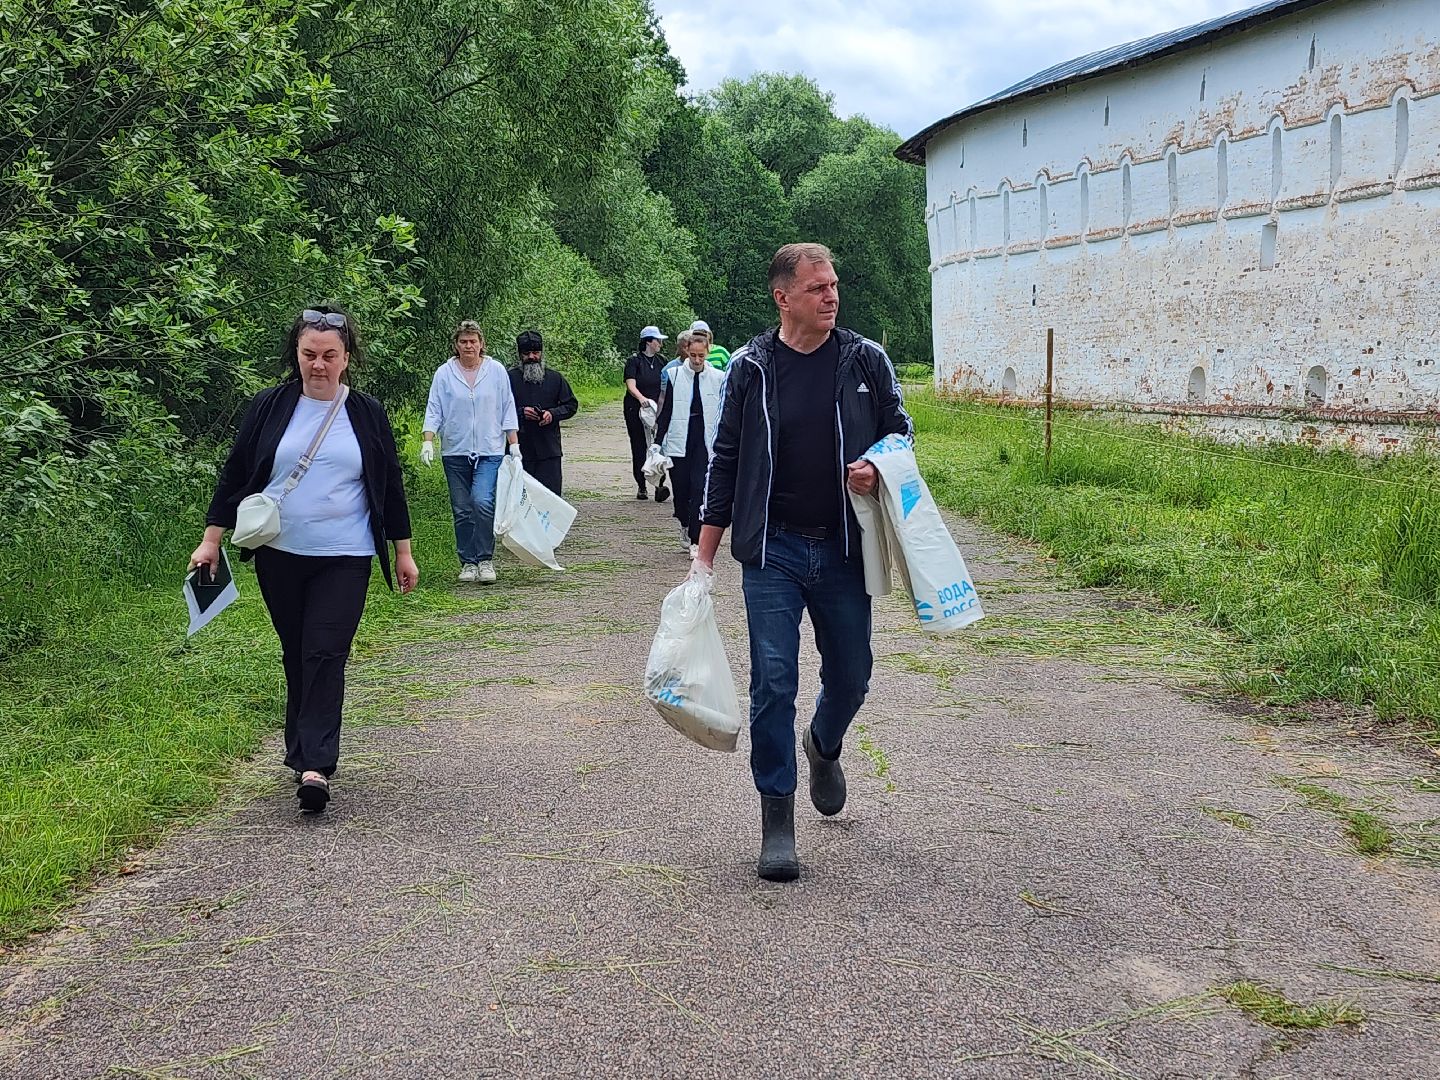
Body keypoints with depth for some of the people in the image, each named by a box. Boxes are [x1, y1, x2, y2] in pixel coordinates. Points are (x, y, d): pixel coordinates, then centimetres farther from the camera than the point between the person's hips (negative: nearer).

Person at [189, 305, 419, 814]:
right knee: (296, 657, 10)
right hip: (280, 557, 2)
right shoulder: (269, 407, 2)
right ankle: (303, 749, 24)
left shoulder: (367, 414, 3)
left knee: (325, 656, -12)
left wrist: (403, 552, 10)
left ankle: (315, 764, -16)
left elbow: (391, 486, 9)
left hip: (343, 560, -2)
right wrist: (211, 541, 3)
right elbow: (234, 475, 6)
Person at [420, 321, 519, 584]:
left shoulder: (496, 371, 4)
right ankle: (468, 562, 14)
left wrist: (514, 444, 4)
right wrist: (428, 442, -8)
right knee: (462, 510, 5)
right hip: (455, 452, 1)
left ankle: (485, 559, -6)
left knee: (483, 503, -18)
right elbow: (433, 410, 4)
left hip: (490, 451, -1)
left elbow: (508, 410, 8)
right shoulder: (444, 373, 2)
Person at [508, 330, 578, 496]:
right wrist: (521, 412, -14)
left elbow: (572, 405, 13)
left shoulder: (555, 378, 10)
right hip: (520, 449, -1)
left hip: (549, 450, 1)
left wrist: (553, 414, -6)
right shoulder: (510, 378, 3)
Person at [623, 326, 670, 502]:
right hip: (635, 412, -3)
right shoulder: (634, 361, -2)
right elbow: (631, 385, -14)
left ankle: (659, 485, -19)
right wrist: (641, 398, -32)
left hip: (657, 410, 3)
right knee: (639, 448, 3)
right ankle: (641, 487, 13)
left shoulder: (661, 361, 13)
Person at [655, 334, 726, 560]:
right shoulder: (674, 376, 1)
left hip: (705, 442, -1)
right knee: (680, 487, 6)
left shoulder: (718, 378, 3)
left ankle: (696, 541, -3)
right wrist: (658, 442, 2)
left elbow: (723, 414, 8)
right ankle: (685, 524, 36)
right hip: (679, 442, 1)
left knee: (700, 489, -8)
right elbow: (665, 411, 5)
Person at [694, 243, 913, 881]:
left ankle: (824, 746, 45)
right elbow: (725, 462, 5)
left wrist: (878, 469, -11)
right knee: (773, 682, -5)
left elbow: (900, 432, 14)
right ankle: (777, 822, 5)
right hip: (773, 549, -2)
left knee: (850, 676, 11)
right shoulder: (751, 367, -1)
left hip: (844, 550, 2)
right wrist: (705, 556, 3)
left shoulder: (867, 361, 1)